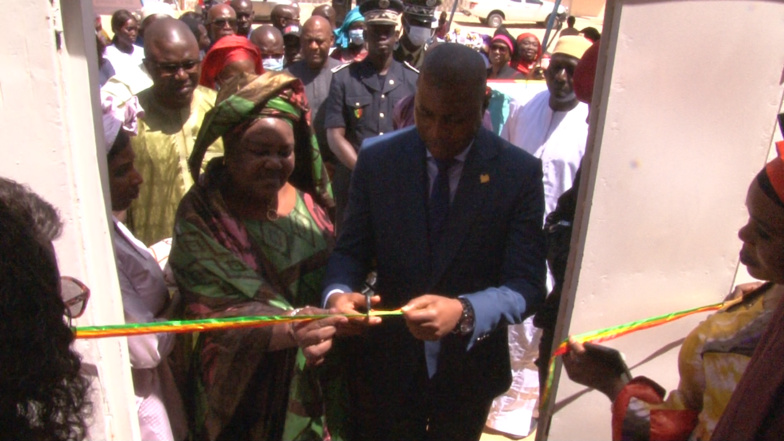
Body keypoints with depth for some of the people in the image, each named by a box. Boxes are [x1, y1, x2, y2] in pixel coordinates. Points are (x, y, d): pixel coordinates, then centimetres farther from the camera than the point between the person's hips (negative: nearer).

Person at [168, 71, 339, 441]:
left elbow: (332, 267, 5)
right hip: (248, 386, -3)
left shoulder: (301, 195, -4)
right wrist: (289, 330, -39)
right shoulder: (202, 217, -16)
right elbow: (218, 311, -23)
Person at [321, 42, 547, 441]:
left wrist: (464, 311, -36)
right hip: (386, 361, 1)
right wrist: (338, 293, -27)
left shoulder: (520, 173, -14)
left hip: (469, 368, 0)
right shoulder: (377, 158, -9)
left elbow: (526, 286, -17)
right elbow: (351, 251, -5)